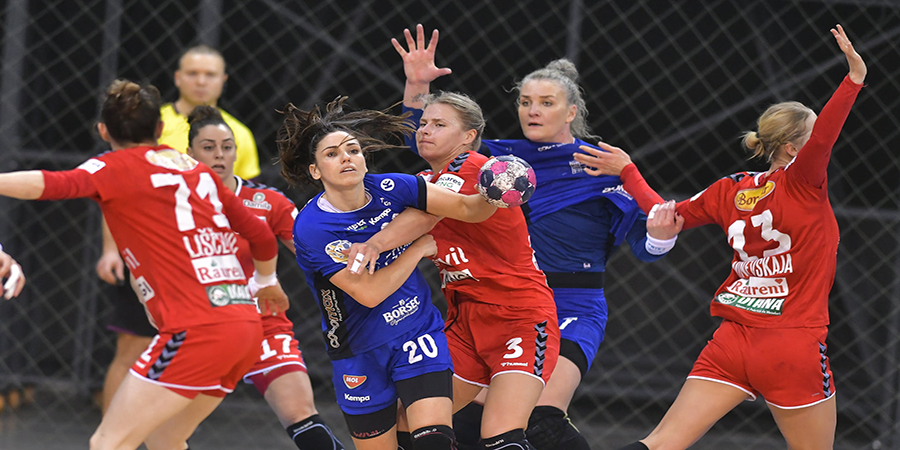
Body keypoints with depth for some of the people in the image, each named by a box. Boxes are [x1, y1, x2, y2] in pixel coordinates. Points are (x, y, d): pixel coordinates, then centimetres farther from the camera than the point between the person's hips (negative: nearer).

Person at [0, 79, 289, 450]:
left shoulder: (118, 168, 0)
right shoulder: (197, 170, 19)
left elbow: (56, 185, -20)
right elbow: (261, 237, 25)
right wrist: (266, 283, 44)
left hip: (197, 330, -7)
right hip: (246, 323, 7)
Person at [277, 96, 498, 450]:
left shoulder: (390, 189, -7)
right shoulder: (311, 228, -19)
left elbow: (467, 209, -8)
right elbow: (368, 292, -21)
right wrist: (420, 248, -11)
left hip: (419, 339, 2)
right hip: (360, 352, -2)